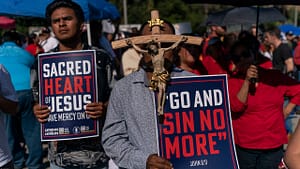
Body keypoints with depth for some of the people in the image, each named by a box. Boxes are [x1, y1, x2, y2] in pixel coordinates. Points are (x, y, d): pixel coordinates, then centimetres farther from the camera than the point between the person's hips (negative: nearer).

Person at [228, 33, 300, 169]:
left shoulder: (275, 76, 2)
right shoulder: (233, 81, -3)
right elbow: (236, 107, -17)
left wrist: (286, 110, 3)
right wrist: (247, 81, -20)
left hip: (274, 145, 1)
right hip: (244, 146, -1)